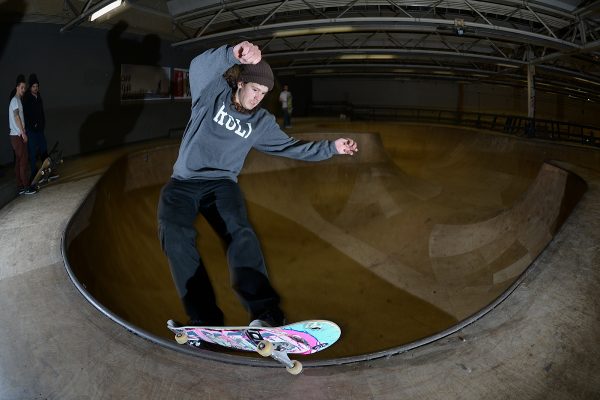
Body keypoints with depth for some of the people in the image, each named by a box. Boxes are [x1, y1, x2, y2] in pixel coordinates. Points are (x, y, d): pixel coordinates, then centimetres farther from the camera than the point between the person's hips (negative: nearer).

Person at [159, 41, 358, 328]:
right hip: (183, 183, -1)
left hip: (222, 183, 2)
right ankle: (205, 318, -30)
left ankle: (265, 313, -39)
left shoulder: (261, 122, 13)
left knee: (240, 233, -29)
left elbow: (292, 148, 17)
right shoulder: (213, 93, 3)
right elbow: (199, 67, -18)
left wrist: (331, 147, 9)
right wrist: (233, 54, -38)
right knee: (175, 234, -30)